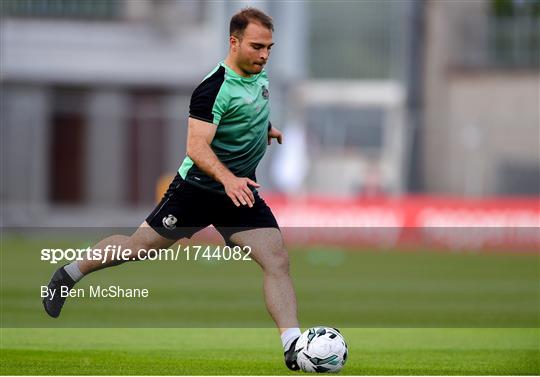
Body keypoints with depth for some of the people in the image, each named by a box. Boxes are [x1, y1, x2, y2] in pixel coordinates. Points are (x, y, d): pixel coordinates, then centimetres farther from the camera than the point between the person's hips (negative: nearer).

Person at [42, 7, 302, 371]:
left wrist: (264, 129, 20)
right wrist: (228, 178, -45)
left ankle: (294, 347, -14)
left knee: (277, 259, -10)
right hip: (199, 187, -6)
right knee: (139, 246, 7)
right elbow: (197, 147, -32)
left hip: (240, 192, 6)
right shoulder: (214, 88, -23)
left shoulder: (259, 74, 3)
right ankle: (68, 275, 31)